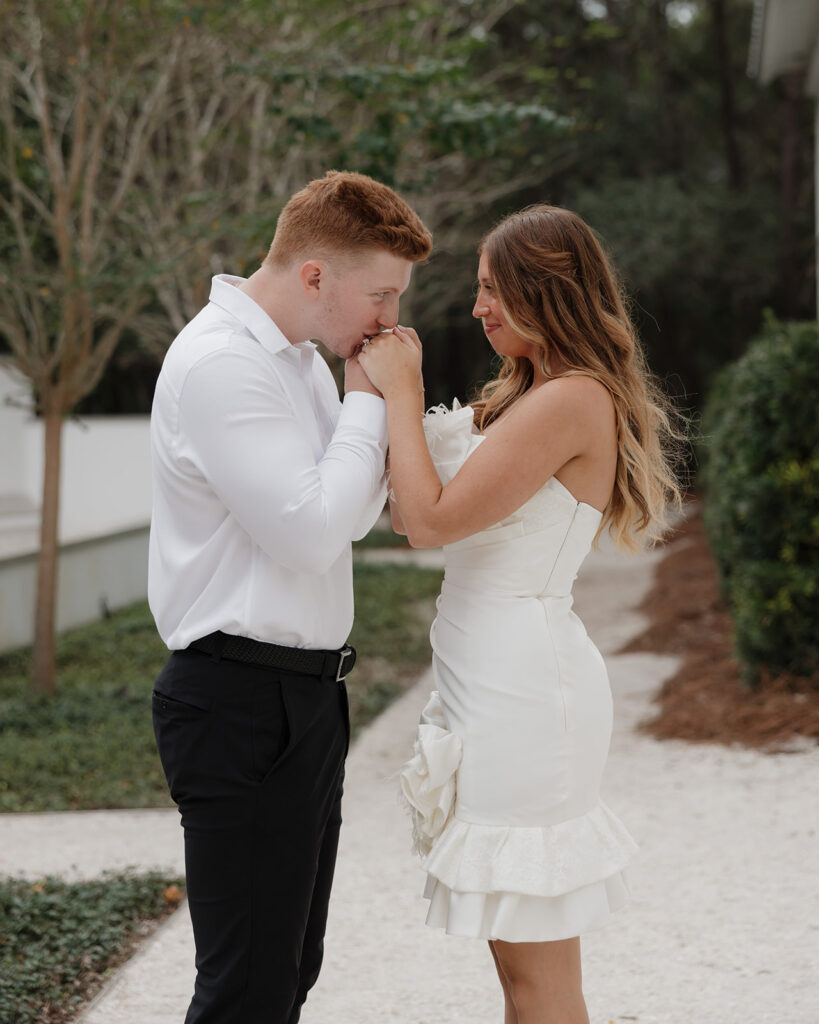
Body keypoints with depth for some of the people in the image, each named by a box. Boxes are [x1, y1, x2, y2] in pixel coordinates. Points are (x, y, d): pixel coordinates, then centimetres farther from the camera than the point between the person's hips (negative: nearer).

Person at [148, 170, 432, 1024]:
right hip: (242, 703, -10)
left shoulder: (302, 360, 14)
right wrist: (370, 401, -12)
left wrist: (372, 399, 3)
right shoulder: (220, 363, -17)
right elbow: (311, 531, -23)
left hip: (302, 694, 10)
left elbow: (356, 518, 18)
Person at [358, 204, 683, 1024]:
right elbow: (411, 517, 14)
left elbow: (432, 520, -20)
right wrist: (382, 389, 9)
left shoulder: (572, 401, -16)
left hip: (524, 689, -10)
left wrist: (400, 392, -10)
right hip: (496, 679, 10)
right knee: (517, 950, 17)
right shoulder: (526, 394, 15)